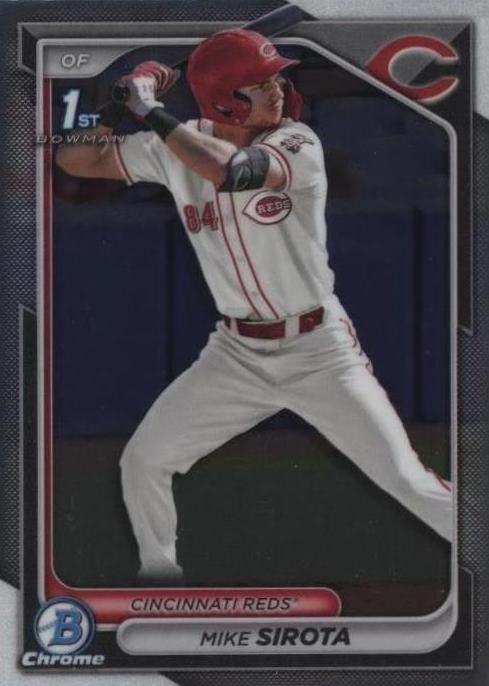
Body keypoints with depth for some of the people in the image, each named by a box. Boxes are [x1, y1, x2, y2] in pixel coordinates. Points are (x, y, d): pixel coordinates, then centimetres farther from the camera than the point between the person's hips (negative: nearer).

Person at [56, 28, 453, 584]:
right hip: (236, 355, 4)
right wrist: (116, 104, -16)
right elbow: (76, 160, 0)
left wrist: (152, 113, -29)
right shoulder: (177, 147, -4)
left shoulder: (297, 145, -17)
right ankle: (159, 573, 28)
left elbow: (233, 170, -38)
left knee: (408, 481, -9)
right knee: (142, 463, 4)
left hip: (320, 353, -4)